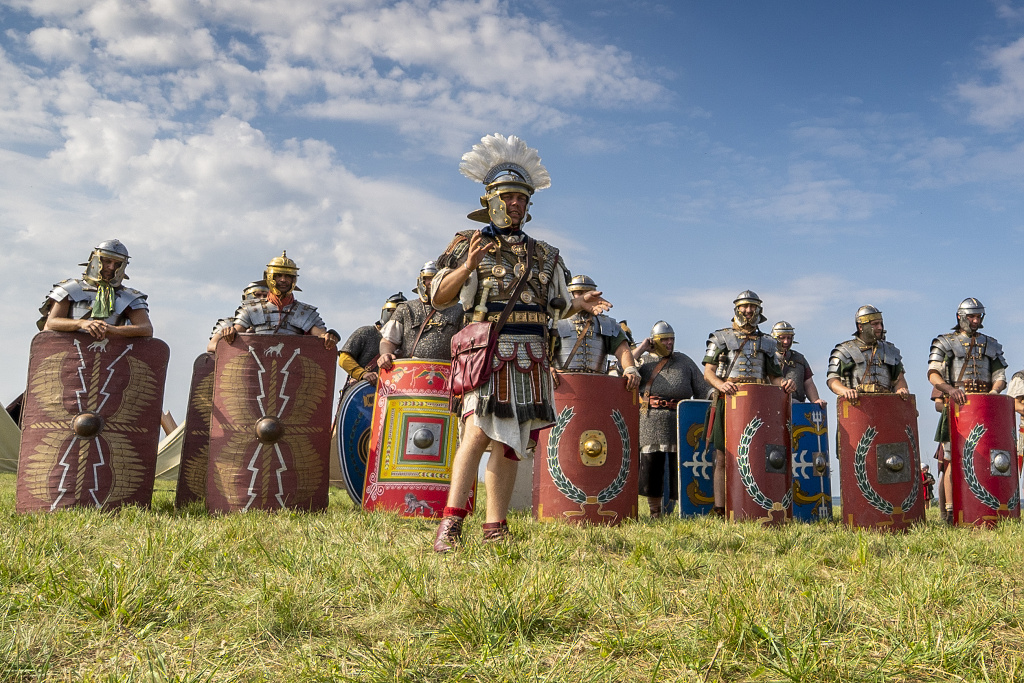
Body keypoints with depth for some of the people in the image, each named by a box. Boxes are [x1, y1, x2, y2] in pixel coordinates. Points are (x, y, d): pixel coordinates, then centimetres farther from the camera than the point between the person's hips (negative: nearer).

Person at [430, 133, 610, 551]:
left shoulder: (544, 255, 18)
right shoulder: (469, 244, 5)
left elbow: (556, 307, 22)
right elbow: (439, 299, -1)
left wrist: (581, 304, 2)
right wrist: (467, 267, -16)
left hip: (530, 358, 5)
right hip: (487, 350, -5)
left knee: (509, 442, 6)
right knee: (478, 430, -21)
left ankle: (495, 528, 11)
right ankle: (451, 521, -18)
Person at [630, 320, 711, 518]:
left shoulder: (684, 361, 12)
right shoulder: (644, 361, 11)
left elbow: (702, 388, 11)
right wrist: (640, 349, -5)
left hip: (679, 423, 0)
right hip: (650, 425, 0)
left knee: (681, 467, 0)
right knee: (650, 465, 5)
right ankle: (655, 512, 18)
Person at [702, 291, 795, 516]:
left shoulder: (767, 343, 21)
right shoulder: (721, 337, 13)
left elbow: (773, 376, 18)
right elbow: (708, 371, 4)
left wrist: (783, 382, -5)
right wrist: (721, 384, -17)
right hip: (728, 401, -2)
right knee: (723, 457, -4)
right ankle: (720, 510, -2)